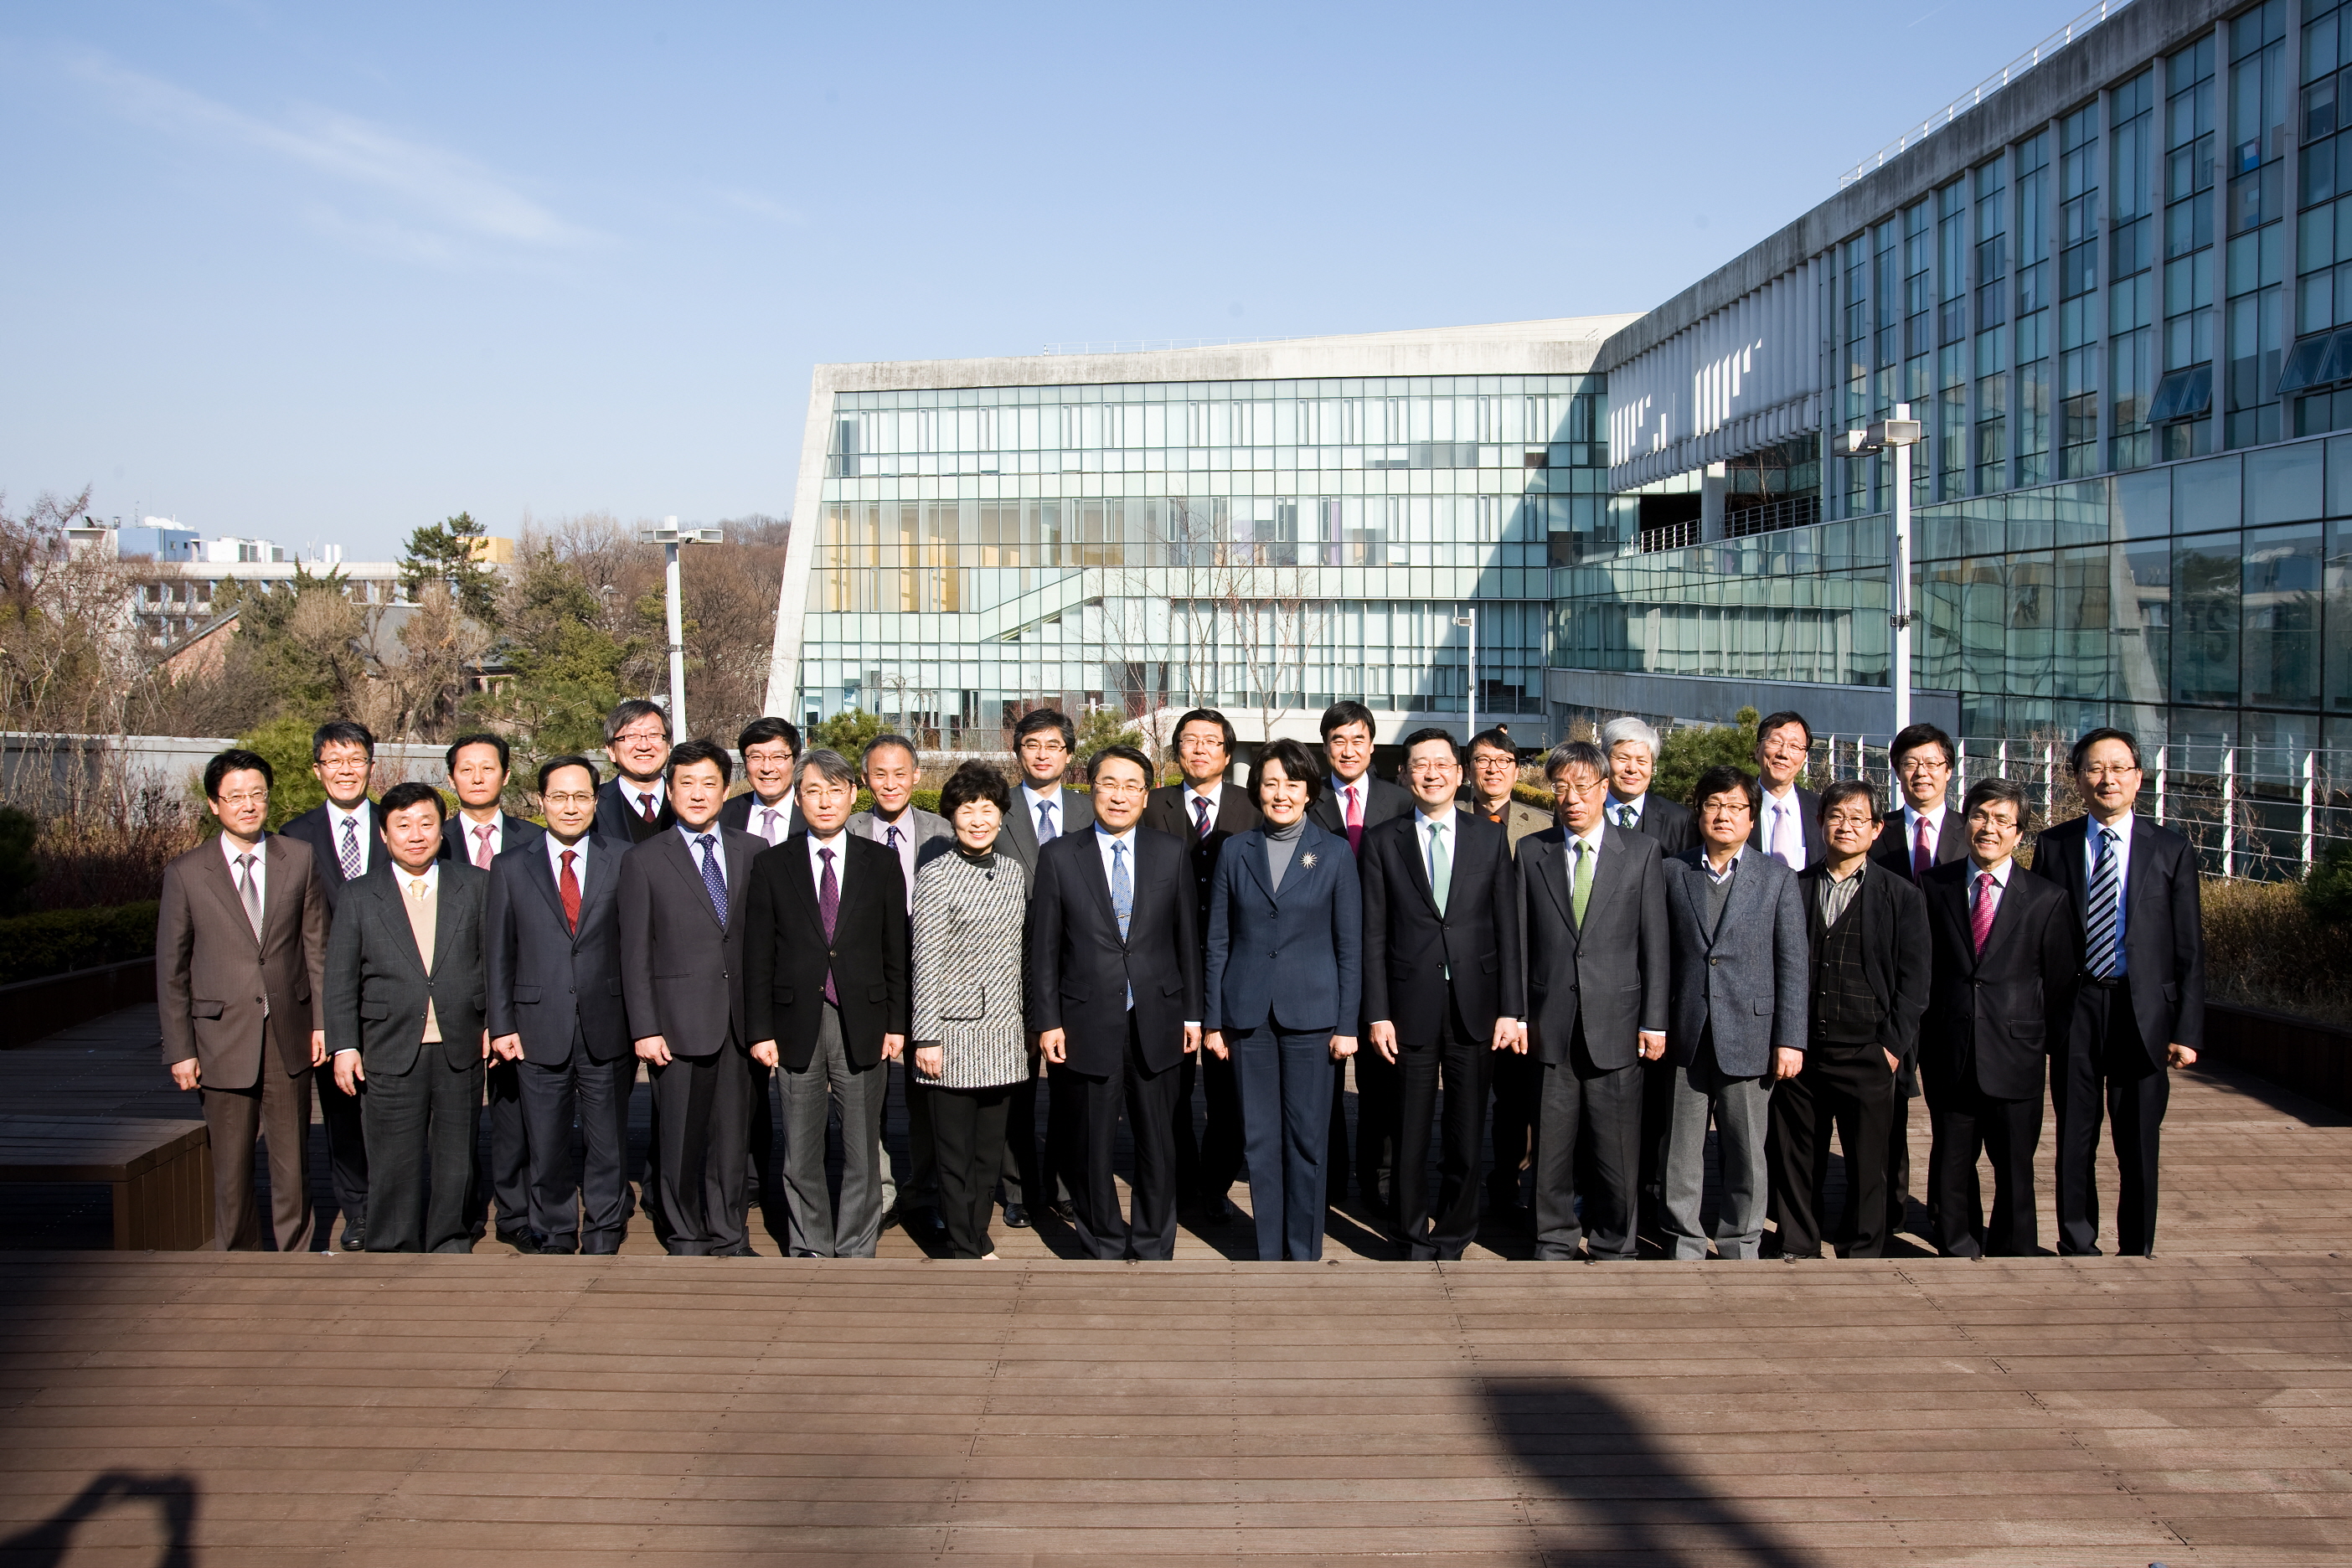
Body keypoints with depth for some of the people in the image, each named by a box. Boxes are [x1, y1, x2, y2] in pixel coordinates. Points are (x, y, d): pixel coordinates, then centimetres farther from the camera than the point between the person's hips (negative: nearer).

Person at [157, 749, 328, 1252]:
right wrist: (179, 1049, -2)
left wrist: (321, 1020, 2)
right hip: (223, 1036, -1)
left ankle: (295, 1254, 25)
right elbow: (171, 969, 1)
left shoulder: (300, 859, 4)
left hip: (288, 1034, 1)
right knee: (231, 1164, 6)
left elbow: (316, 946, 6)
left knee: (292, 1155, 9)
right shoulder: (186, 873, -1)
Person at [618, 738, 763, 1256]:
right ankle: (686, 1238, 18)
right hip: (678, 1019, -2)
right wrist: (645, 1029, -7)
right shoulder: (644, 861, 2)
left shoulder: (753, 853, 9)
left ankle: (729, 1234, 19)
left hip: (740, 1019, 2)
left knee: (732, 1131, 7)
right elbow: (635, 954, 0)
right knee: (680, 1136, 4)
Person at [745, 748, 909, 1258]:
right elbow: (758, 956, 3)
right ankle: (810, 1250, 20)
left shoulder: (880, 862, 6)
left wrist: (896, 1023, 1)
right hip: (797, 1024, 0)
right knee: (801, 1154, 7)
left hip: (863, 1024, 0)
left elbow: (896, 949, 6)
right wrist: (761, 1030, -2)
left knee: (862, 1150, 5)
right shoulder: (772, 865, 5)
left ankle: (856, 1252, 16)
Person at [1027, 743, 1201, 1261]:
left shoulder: (1171, 854, 6)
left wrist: (1192, 1012, 5)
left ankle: (1154, 1247, 22)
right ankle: (1105, 1247, 23)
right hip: (1088, 1025, -1)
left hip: (1156, 1023, 1)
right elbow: (1043, 947, 1)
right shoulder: (1058, 856, 1)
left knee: (1157, 1143, 8)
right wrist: (1047, 1020, -4)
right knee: (1092, 1147, 7)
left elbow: (1186, 938, 8)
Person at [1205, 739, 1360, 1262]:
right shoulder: (1235, 852, 6)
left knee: (1306, 1139, 2)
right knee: (1259, 1139, 5)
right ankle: (1269, 1252, 16)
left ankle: (1303, 1252, 14)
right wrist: (1213, 1020, 3)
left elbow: (1350, 945, 2)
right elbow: (1218, 941, 7)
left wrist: (1347, 1024, -3)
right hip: (1249, 1014, 2)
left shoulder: (1334, 853, 2)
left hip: (1310, 1013, -1)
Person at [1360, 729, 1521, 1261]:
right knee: (1412, 1132, 7)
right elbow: (1373, 934, 1)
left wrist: (1511, 1008, -2)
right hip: (1411, 1007, -1)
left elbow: (1507, 927, 3)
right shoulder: (1382, 841, 3)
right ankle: (1417, 1235, 23)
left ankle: (1453, 1236, 22)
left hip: (1474, 1006, 1)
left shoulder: (1491, 835, 5)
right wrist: (1378, 1013, -5)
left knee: (1467, 1132, 7)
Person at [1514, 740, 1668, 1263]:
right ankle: (1555, 1244, 21)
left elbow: (1655, 942, 2)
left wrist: (1654, 1021, -2)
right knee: (1552, 1146, 6)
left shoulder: (1641, 851, 5)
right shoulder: (1531, 851, 8)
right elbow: (1520, 939, 7)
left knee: (1617, 1153, 4)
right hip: (1551, 1024, 1)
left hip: (1616, 1024, -1)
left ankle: (1611, 1248, 19)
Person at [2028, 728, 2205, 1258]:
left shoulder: (2171, 849, 2)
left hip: (2144, 1011, 0)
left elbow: (2189, 948, 1)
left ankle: (2136, 1251, 20)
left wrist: (2188, 1030, -5)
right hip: (2074, 1009, 1)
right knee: (2075, 1139, 8)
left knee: (2139, 1144, 7)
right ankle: (2077, 1248, 21)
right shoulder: (2053, 846, 4)